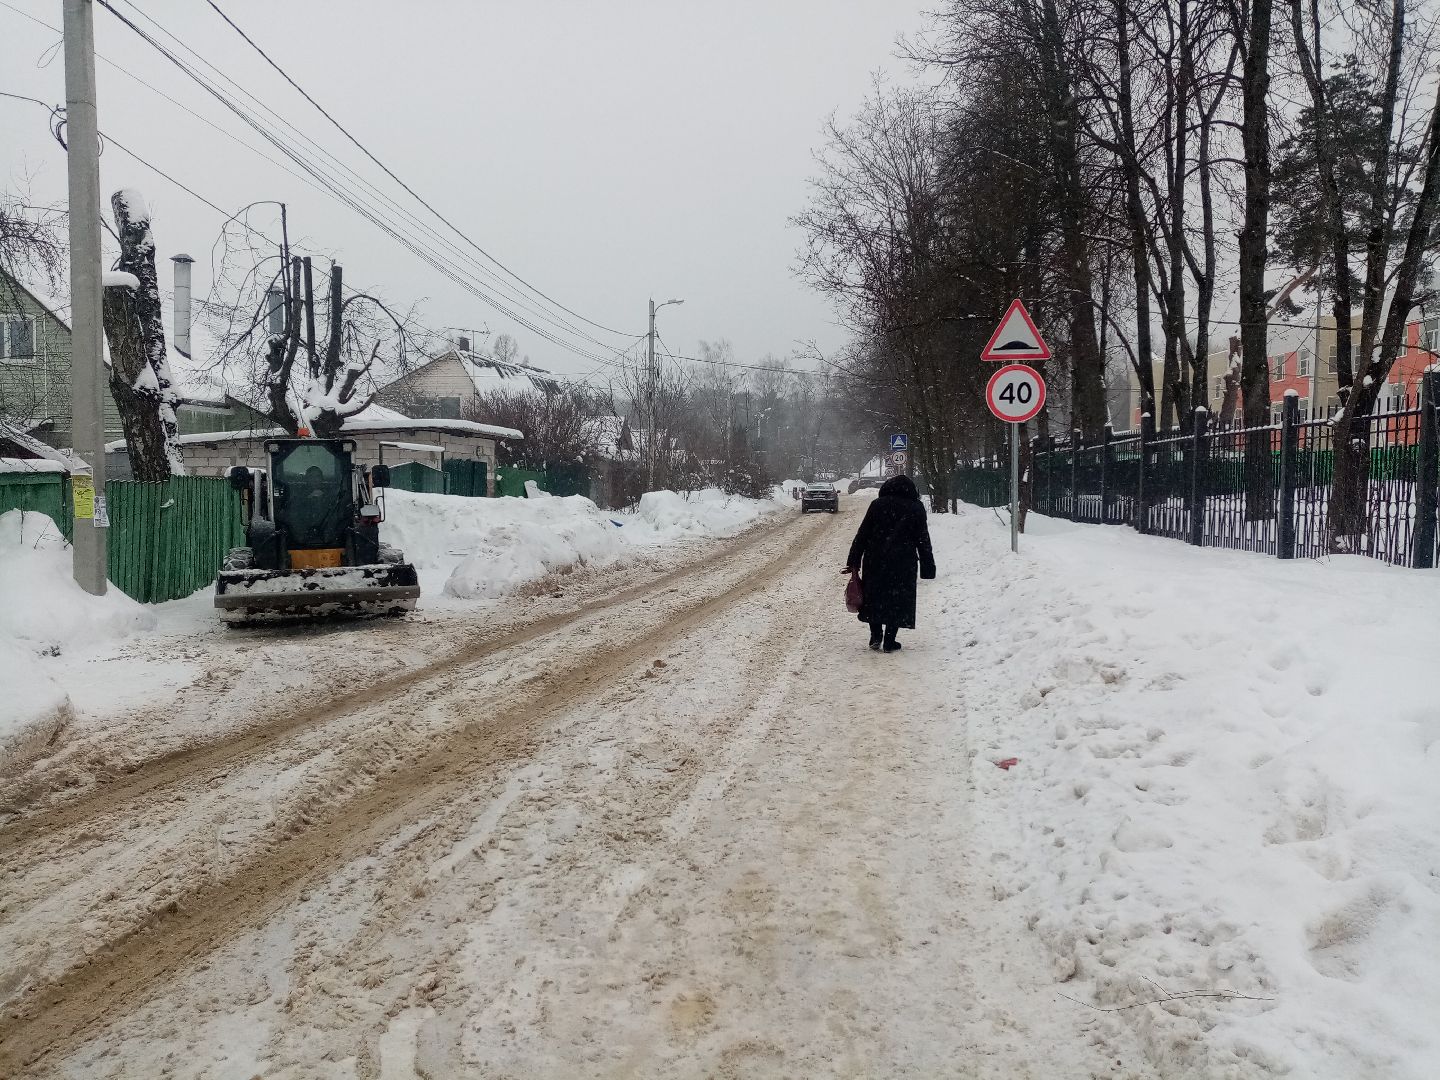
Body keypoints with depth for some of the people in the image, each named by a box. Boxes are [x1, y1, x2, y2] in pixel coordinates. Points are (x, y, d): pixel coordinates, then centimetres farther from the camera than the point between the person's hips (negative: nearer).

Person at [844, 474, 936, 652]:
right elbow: (923, 539, 2)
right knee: (898, 600, 7)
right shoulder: (916, 508, 1)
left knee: (874, 598, 15)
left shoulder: (877, 505, 3)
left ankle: (876, 637, 12)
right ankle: (889, 642, 6)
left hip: (875, 561, 1)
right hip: (904, 563, -1)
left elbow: (862, 534, 1)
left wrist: (854, 561, 4)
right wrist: (927, 566, 7)